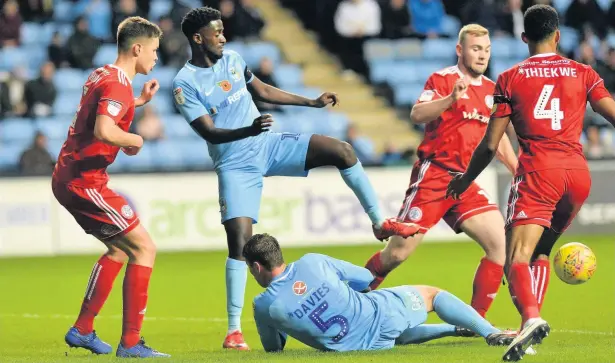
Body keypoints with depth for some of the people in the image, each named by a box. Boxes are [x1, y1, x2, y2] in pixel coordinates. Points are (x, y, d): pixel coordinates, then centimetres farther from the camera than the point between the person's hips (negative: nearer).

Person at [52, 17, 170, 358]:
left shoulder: (101, 76, 14)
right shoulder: (118, 83, -16)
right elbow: (104, 130, -32)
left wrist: (139, 101, 27)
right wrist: (135, 140, -14)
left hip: (68, 179, 10)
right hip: (85, 181, -10)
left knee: (120, 249, 22)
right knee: (144, 249, -7)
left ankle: (82, 330, 25)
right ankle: (130, 343, -8)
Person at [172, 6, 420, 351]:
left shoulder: (232, 59, 5)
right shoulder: (185, 83, -14)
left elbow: (262, 91, 20)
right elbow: (208, 132, -22)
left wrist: (313, 102, 20)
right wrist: (248, 130, -39)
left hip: (268, 145, 5)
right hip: (235, 165, -5)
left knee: (342, 151, -11)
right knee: (240, 241, -13)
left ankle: (381, 223, 4)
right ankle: (234, 328, -4)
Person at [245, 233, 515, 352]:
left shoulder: (263, 306, -9)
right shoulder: (312, 263, -6)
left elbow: (272, 349, 10)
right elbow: (365, 278, 9)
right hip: (380, 314, -1)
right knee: (432, 294, 24)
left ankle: (454, 330, 31)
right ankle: (491, 333, 12)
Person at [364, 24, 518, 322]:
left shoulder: (491, 90, 14)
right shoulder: (443, 79, -6)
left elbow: (498, 139, 25)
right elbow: (417, 115, -22)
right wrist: (450, 99, -38)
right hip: (433, 175, -6)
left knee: (500, 243, -9)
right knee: (397, 252, -8)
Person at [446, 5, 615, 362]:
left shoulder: (511, 79, 7)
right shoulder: (583, 73, 12)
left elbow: (490, 145, 7)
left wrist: (466, 179, 22)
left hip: (538, 171, -4)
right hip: (578, 172, 4)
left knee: (517, 258, -14)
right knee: (540, 251, 22)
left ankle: (531, 318, -41)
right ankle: (533, 322, 11)